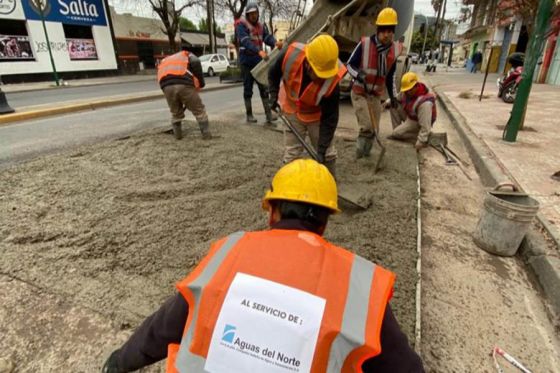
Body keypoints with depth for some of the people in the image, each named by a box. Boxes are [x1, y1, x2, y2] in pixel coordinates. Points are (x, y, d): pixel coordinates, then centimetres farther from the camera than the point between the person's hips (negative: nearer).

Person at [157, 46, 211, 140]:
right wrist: (201, 83, 7)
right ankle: (206, 134, 13)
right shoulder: (187, 55, 29)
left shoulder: (165, 60, 42)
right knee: (199, 110, 13)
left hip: (166, 86, 3)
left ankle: (178, 135, 31)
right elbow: (196, 63, 3)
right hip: (184, 84, -3)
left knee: (175, 113, 25)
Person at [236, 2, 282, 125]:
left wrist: (275, 43, -28)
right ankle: (249, 115, 12)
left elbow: (268, 37, -4)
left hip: (259, 61, 5)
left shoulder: (261, 26, 12)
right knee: (248, 89, 2)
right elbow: (245, 41, -24)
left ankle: (268, 115, 1)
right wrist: (259, 51, -38)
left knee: (264, 88, 0)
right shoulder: (241, 25, -7)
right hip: (246, 61, -5)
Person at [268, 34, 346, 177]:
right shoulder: (291, 55, -32)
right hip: (293, 112, 1)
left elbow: (330, 119, -27)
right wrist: (274, 95, -11)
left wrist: (322, 149, -29)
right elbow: (273, 73, -6)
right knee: (291, 155, 4)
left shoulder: (332, 82, -35)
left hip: (317, 116, -1)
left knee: (327, 154, 6)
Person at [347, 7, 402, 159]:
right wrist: (358, 74, -28)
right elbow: (349, 64, -7)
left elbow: (390, 75, 12)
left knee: (374, 129, 8)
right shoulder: (364, 44, -16)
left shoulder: (395, 49, 0)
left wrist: (392, 95, 13)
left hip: (376, 95, 5)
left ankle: (365, 153, 28)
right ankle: (360, 150, 10)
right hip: (359, 92, -5)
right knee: (366, 128, -15)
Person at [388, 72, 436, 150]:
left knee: (396, 134, -17)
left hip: (417, 122, -8)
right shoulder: (408, 91, -14)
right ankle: (397, 131, -1)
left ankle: (420, 137, -8)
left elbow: (425, 125, -36)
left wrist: (420, 142, -35)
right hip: (409, 116, 8)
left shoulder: (424, 102, -38)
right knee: (394, 106, -6)